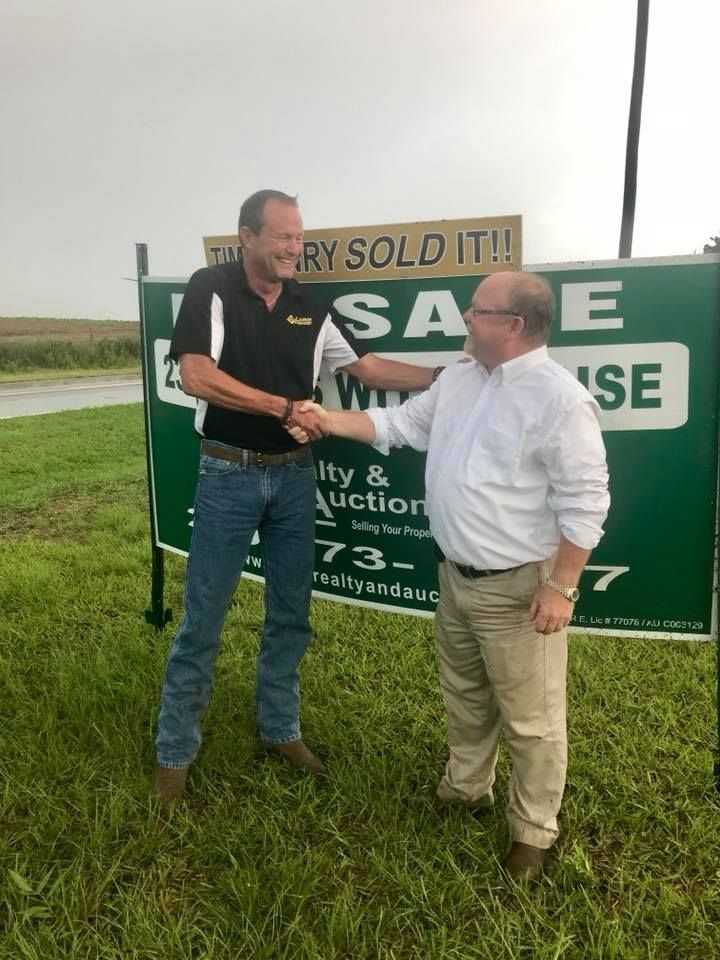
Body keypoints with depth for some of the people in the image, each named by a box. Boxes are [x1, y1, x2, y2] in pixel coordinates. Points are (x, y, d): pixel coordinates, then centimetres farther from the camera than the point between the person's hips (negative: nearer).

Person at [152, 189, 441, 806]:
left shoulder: (310, 308, 5)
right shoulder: (212, 289, -8)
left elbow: (369, 368, 6)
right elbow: (196, 377, -20)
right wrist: (286, 408, -19)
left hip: (294, 475, 5)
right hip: (228, 475, -4)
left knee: (291, 613, 13)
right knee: (203, 618, 3)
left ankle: (281, 729, 31)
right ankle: (175, 751, 19)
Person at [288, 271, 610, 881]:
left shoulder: (560, 400, -20)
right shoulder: (459, 379, 5)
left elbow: (584, 502, -20)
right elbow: (401, 424, 15)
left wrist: (561, 586, -19)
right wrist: (329, 421, 8)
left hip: (519, 586, -8)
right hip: (457, 575, 8)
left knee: (529, 718, 8)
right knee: (464, 694, 25)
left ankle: (533, 831, 29)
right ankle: (467, 786, 48)